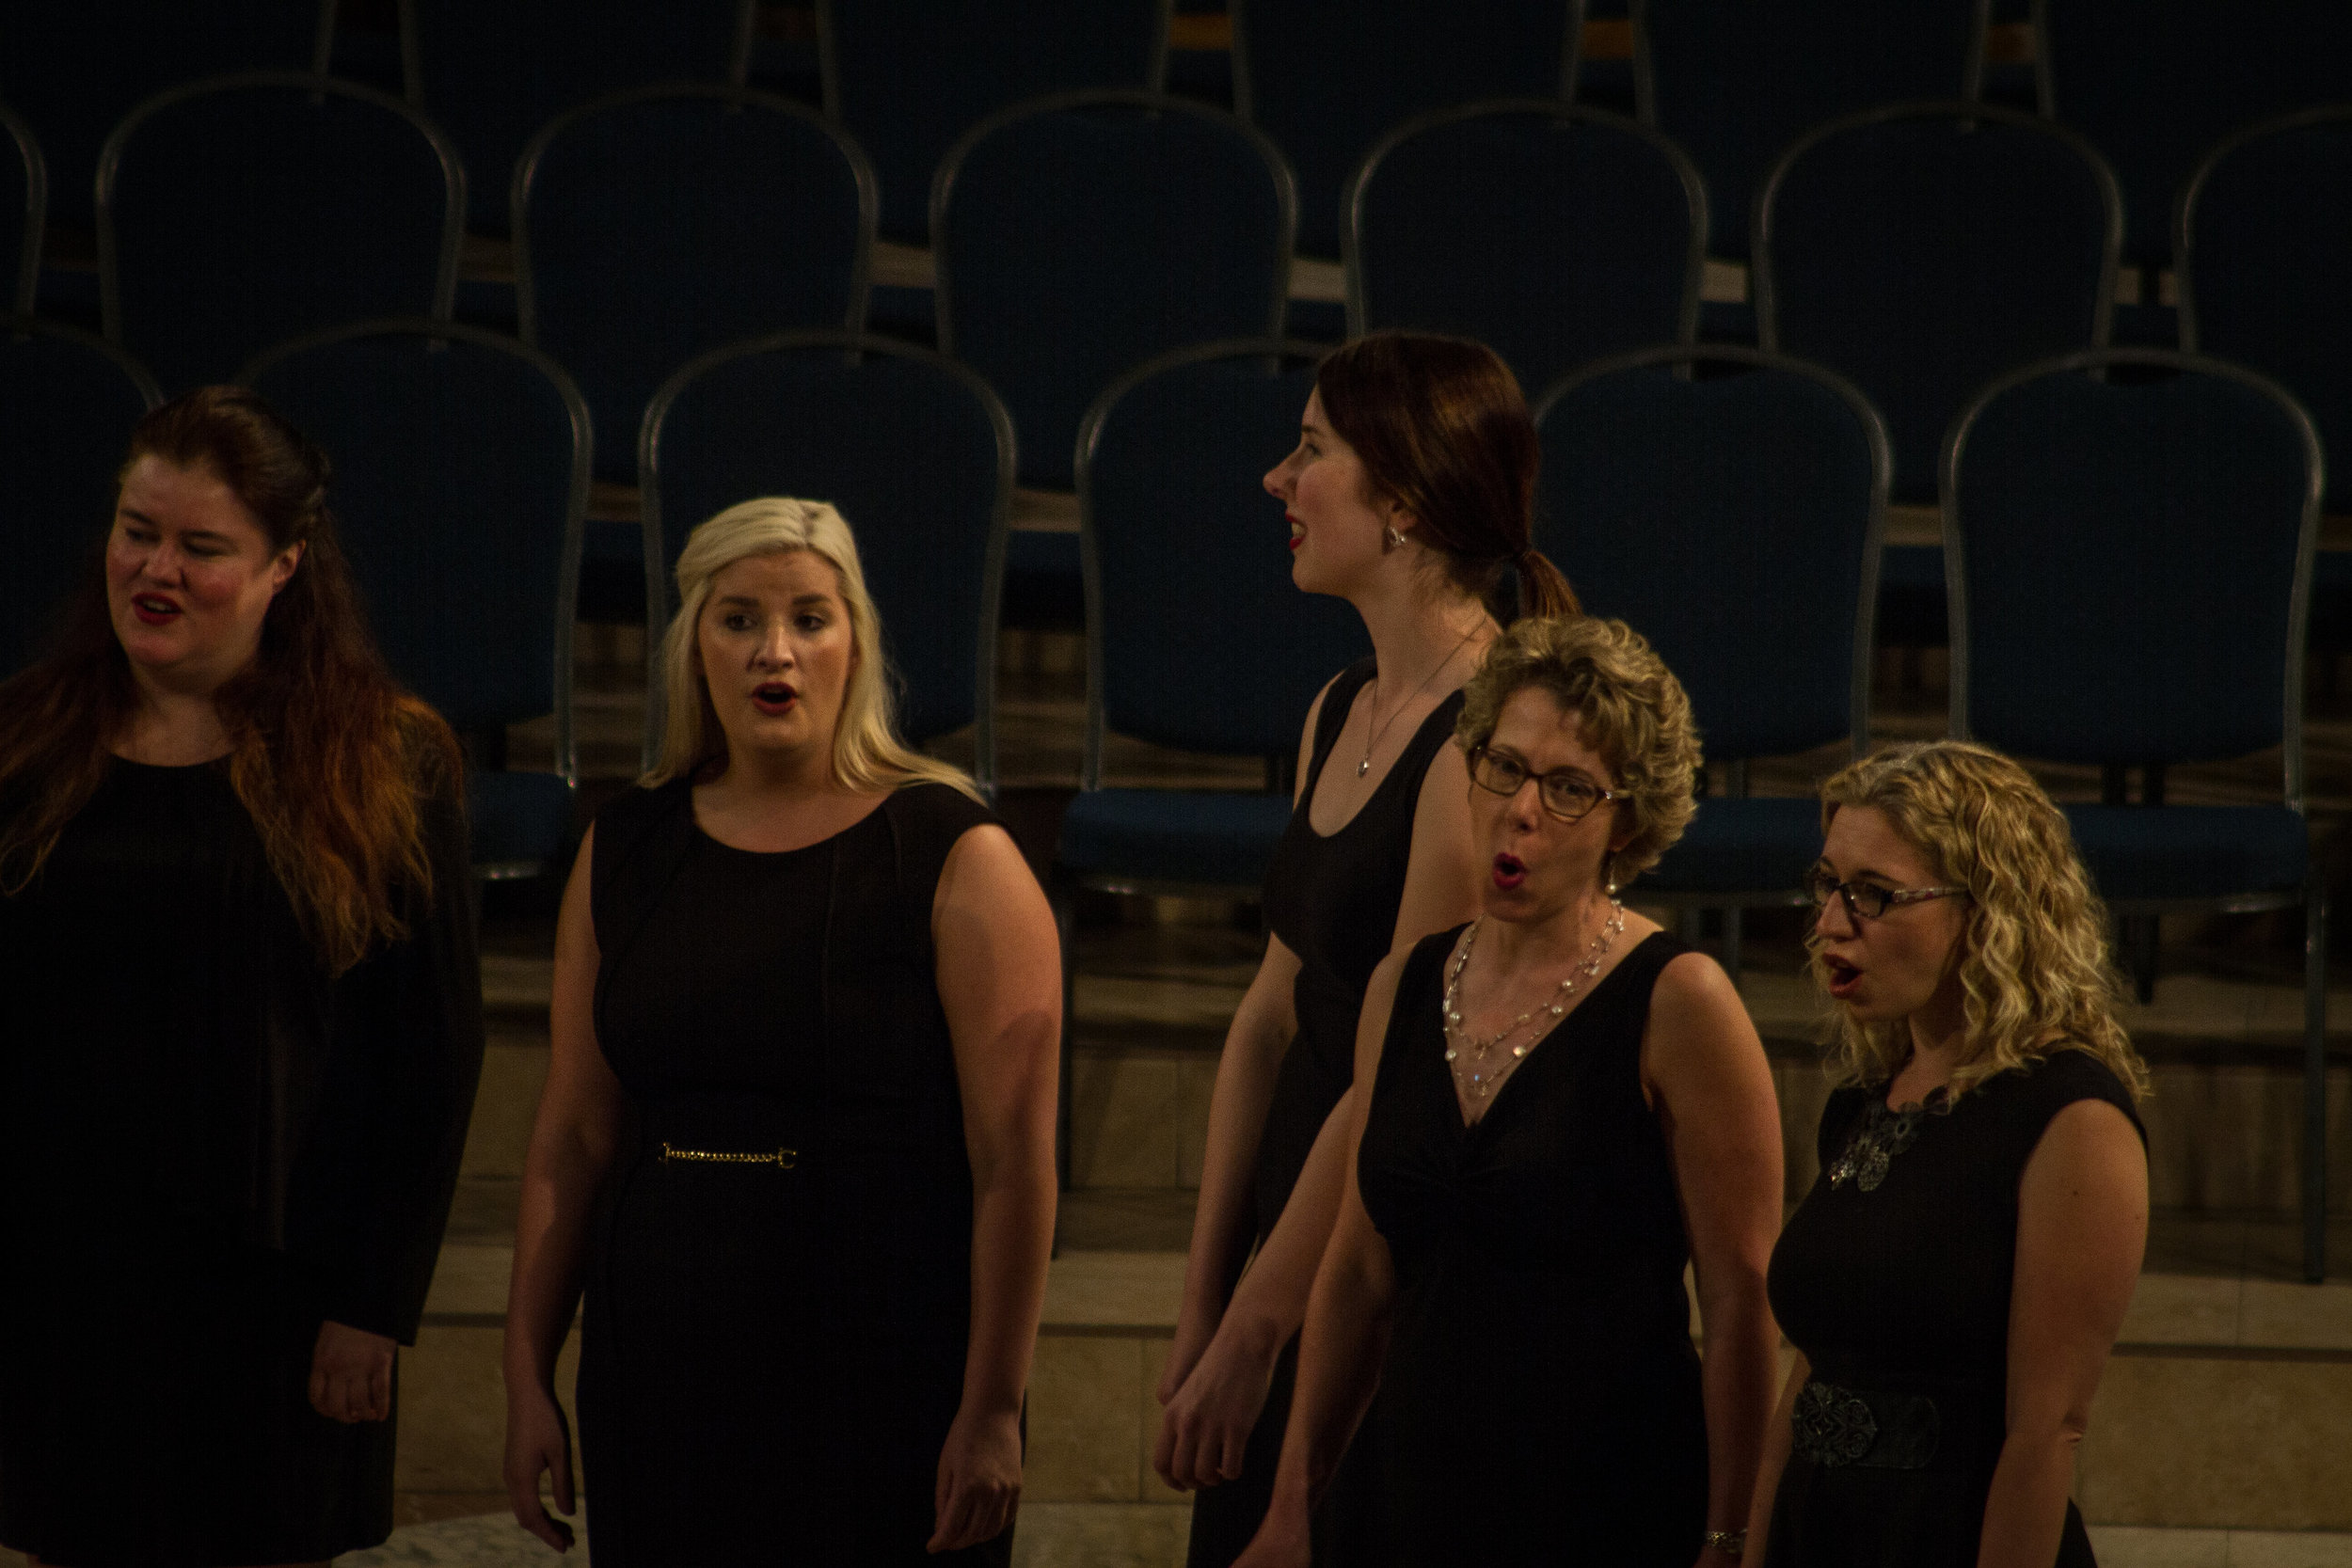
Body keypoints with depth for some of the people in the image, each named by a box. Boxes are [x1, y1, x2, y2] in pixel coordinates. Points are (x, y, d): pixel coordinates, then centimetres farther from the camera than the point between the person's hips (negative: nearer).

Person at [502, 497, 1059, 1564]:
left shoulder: (955, 859, -6)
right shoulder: (624, 852, 8)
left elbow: (1013, 1159, -10)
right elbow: (573, 1139, 10)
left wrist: (993, 1411, -15)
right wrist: (527, 1380, 6)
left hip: (885, 1393, -4)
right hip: (659, 1383, 4)